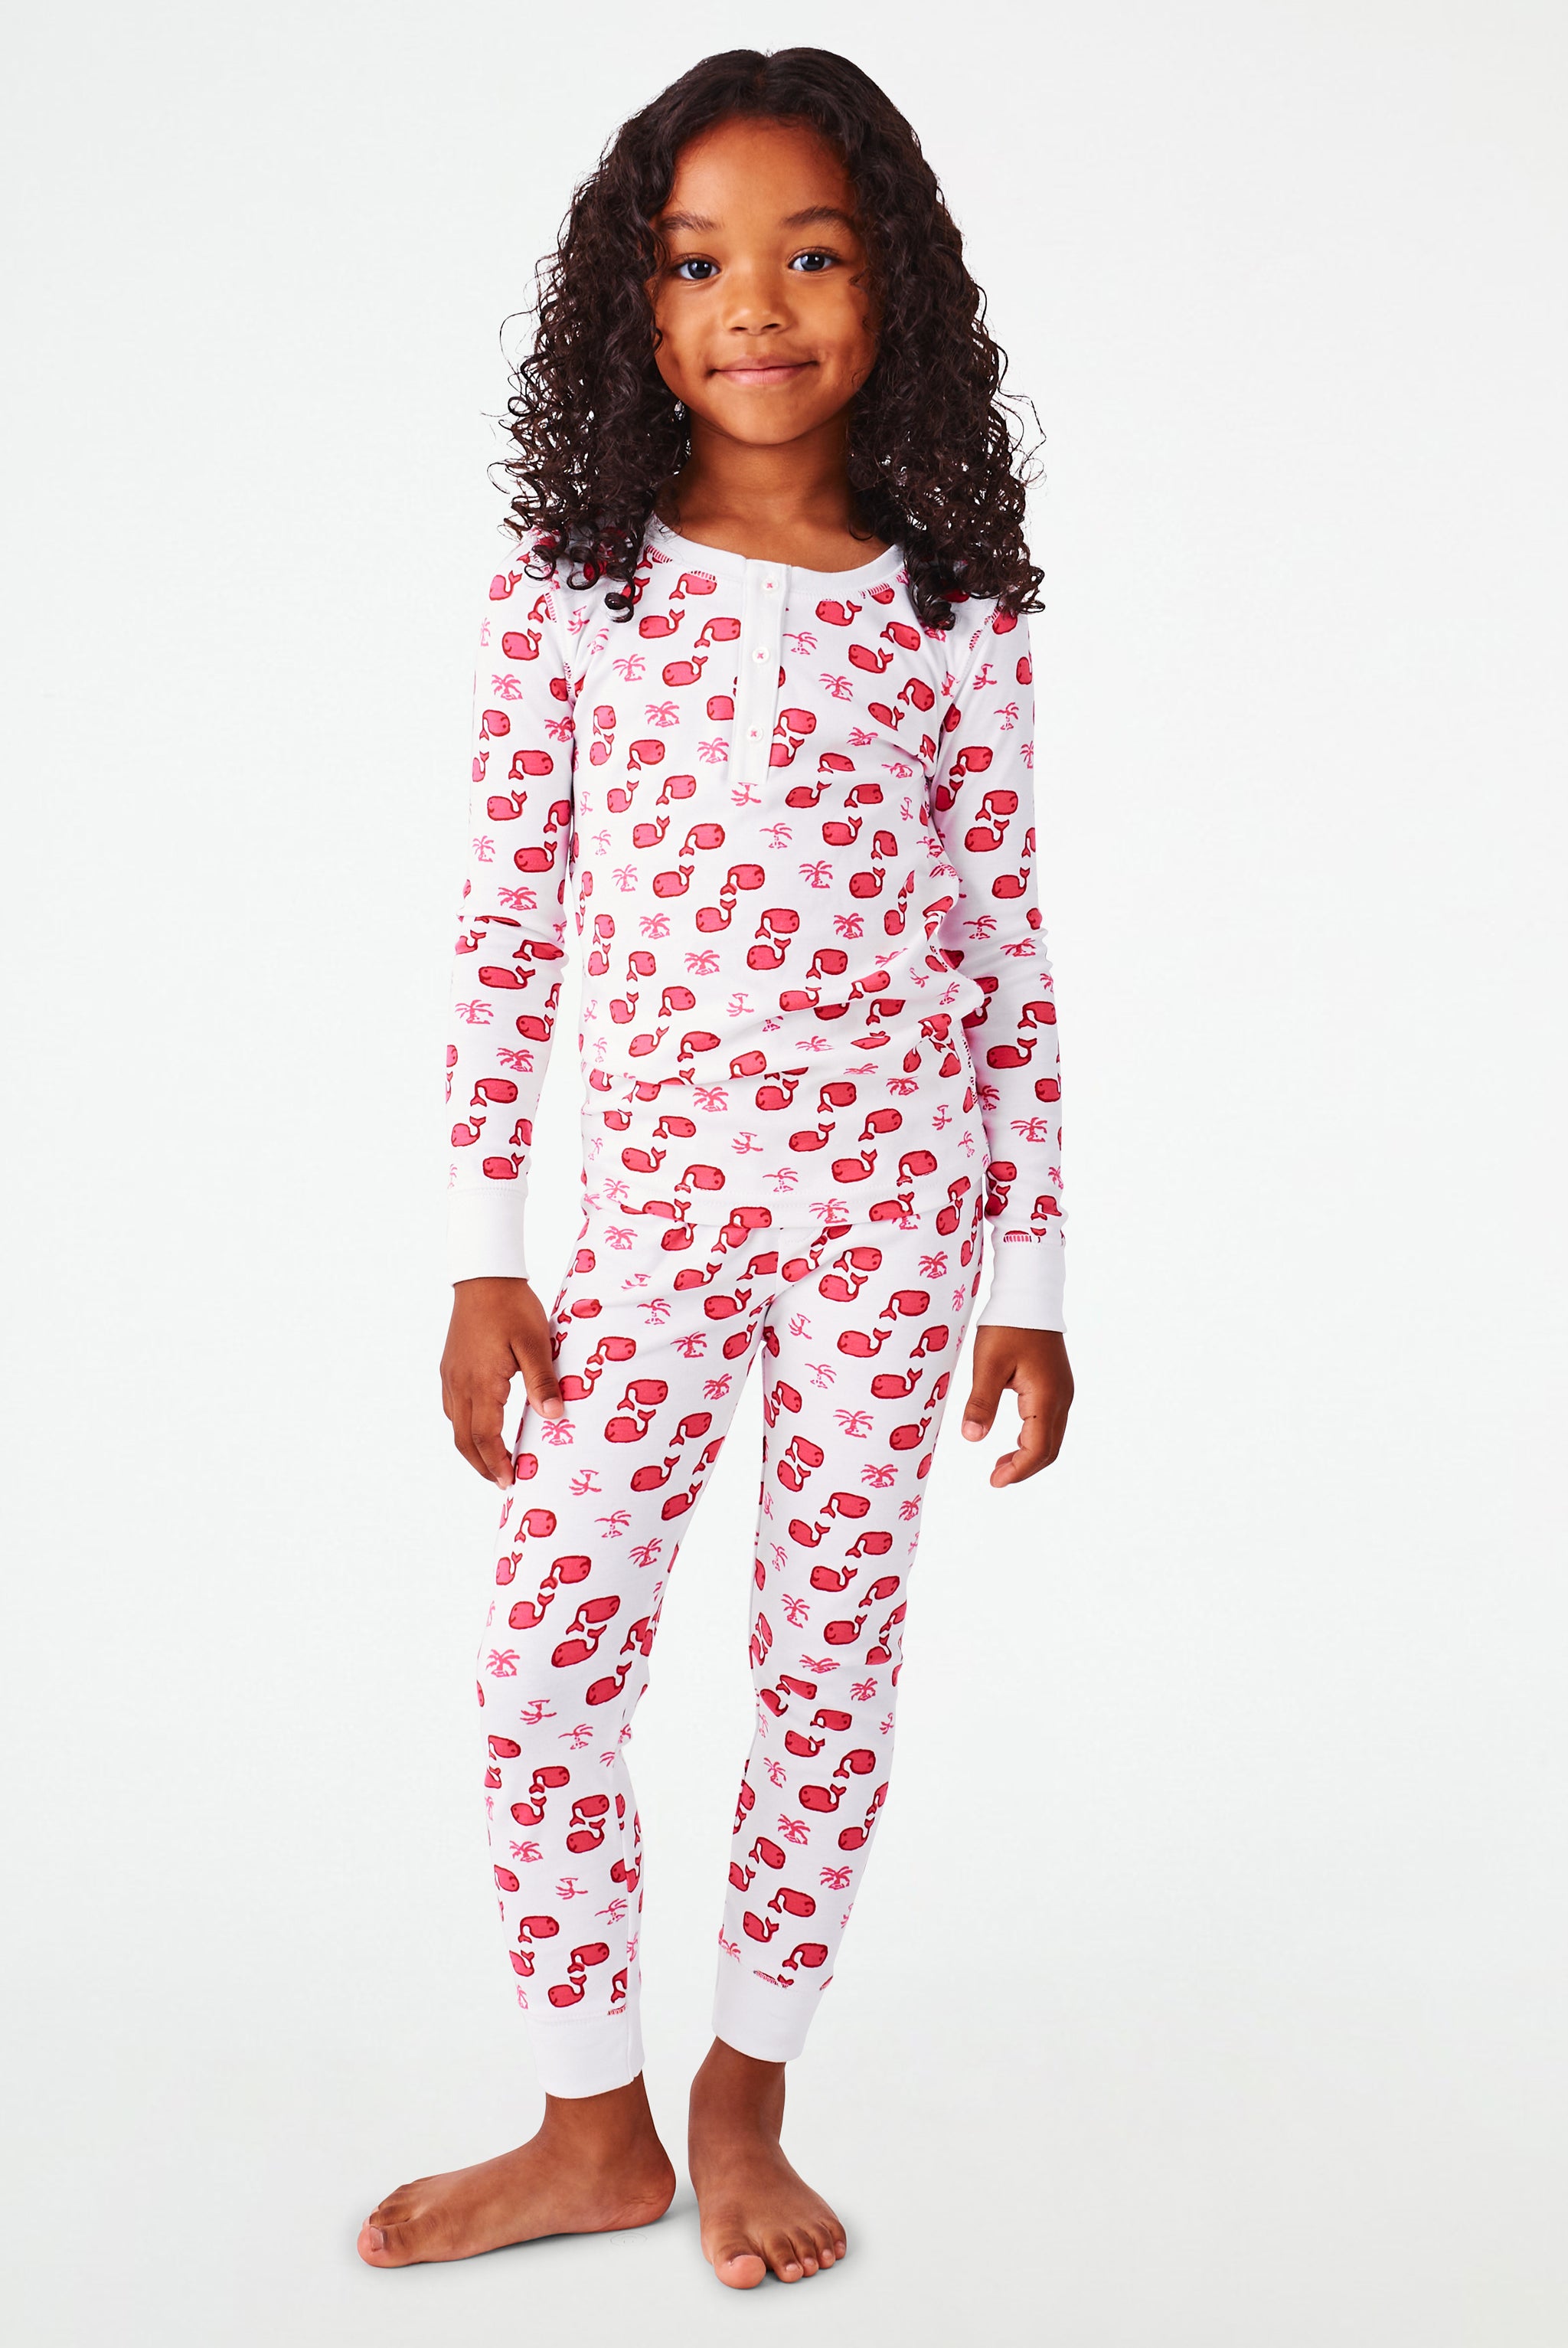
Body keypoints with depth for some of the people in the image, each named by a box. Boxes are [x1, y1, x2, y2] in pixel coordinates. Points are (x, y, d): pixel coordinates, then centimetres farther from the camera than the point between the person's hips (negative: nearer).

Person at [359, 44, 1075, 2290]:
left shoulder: (953, 621, -1)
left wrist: (1033, 1275, 2)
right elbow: (504, 930, 1)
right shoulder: (567, 593, -1)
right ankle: (593, 2128, 21)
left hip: (890, 1200, 0)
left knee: (834, 1655, 8)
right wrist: (486, 1255, -1)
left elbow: (1004, 953, 2)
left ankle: (747, 2100, 28)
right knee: (548, 1656, 1)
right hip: (654, 1199, 1)